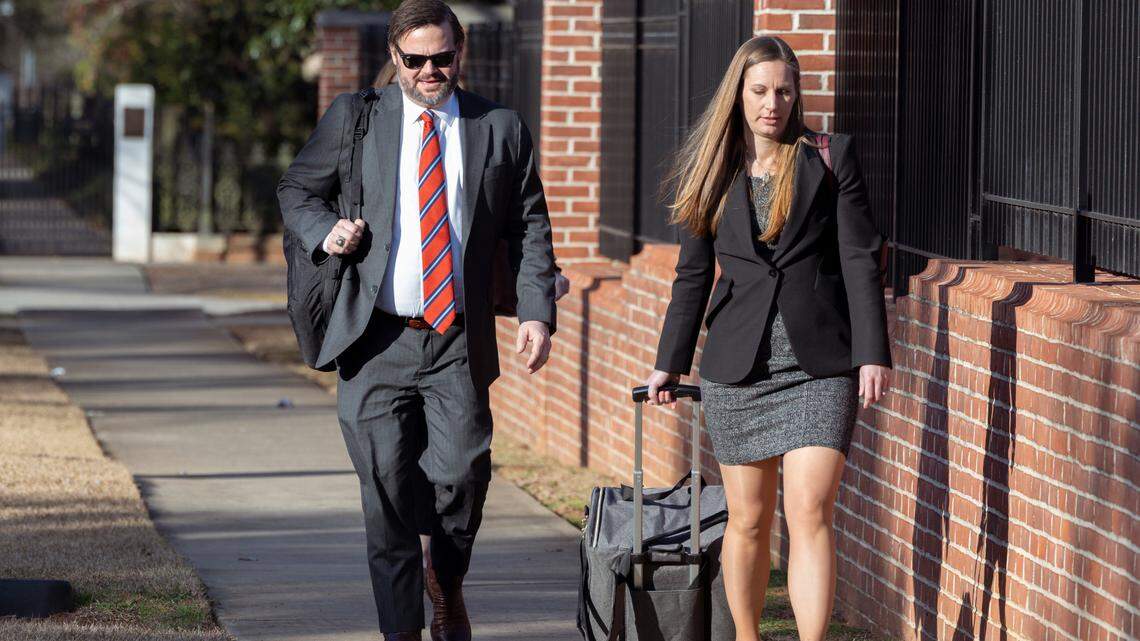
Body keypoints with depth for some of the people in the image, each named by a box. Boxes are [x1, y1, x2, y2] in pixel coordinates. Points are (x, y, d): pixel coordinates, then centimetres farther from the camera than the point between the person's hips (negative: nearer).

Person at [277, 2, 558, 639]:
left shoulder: (501, 129, 8)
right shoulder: (354, 119, 7)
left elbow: (531, 229, 11)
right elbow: (296, 189, 16)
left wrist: (538, 313, -1)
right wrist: (324, 230, -6)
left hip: (459, 345, 0)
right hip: (377, 341, 0)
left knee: (462, 472, -11)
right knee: (388, 488, -2)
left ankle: (445, 584, 20)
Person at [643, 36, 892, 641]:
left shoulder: (831, 159, 2)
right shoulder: (711, 173, 8)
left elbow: (860, 260, -1)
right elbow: (693, 274, 15)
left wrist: (873, 353, -8)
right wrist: (669, 363, 16)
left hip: (819, 364, -2)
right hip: (738, 365, 2)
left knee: (810, 512, -13)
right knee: (748, 519, 8)